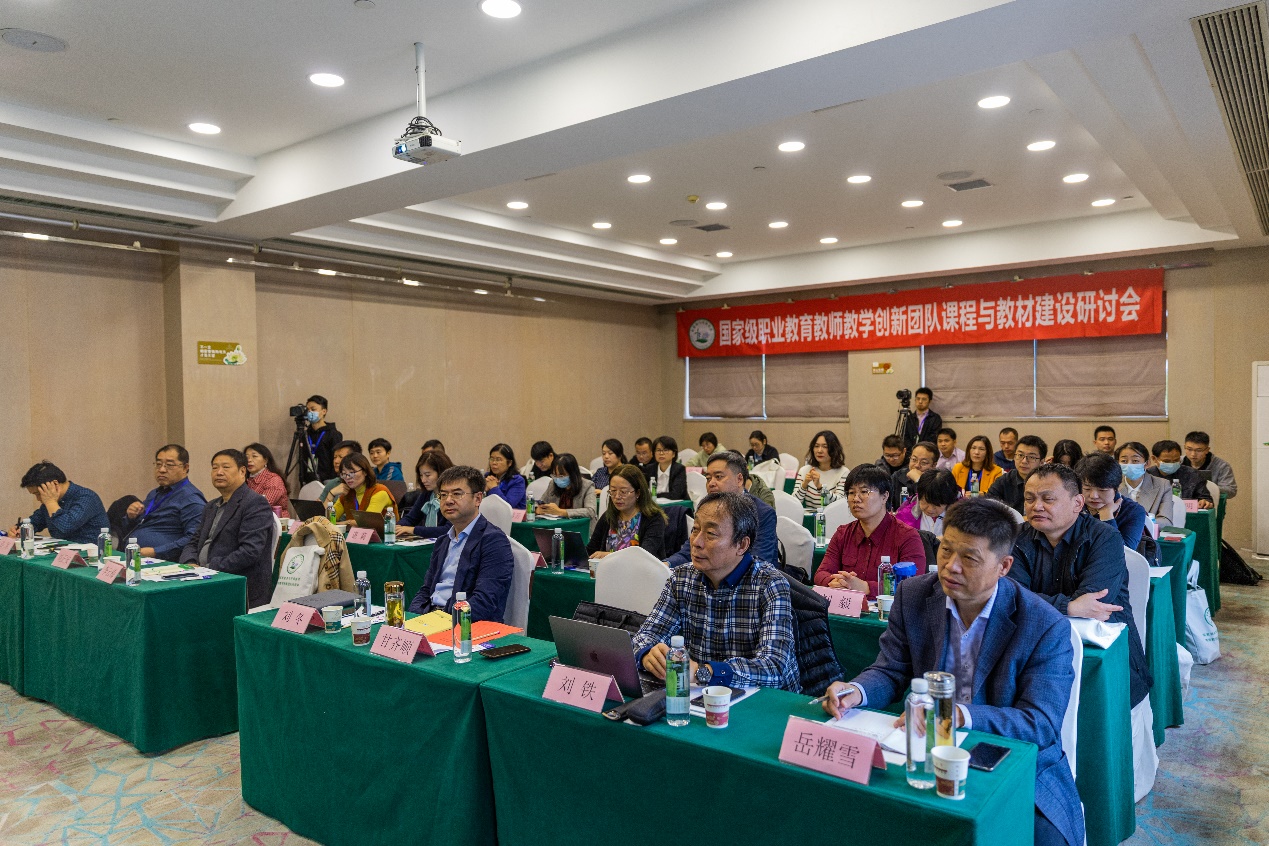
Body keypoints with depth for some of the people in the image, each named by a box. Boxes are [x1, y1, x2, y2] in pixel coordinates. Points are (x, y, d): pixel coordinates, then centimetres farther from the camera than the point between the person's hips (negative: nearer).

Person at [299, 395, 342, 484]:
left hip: (326, 483, -5)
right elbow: (303, 462, 17)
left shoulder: (333, 434, -3)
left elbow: (336, 463, -6)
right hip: (308, 484, 5)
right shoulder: (306, 434, 14)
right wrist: (302, 481, 9)